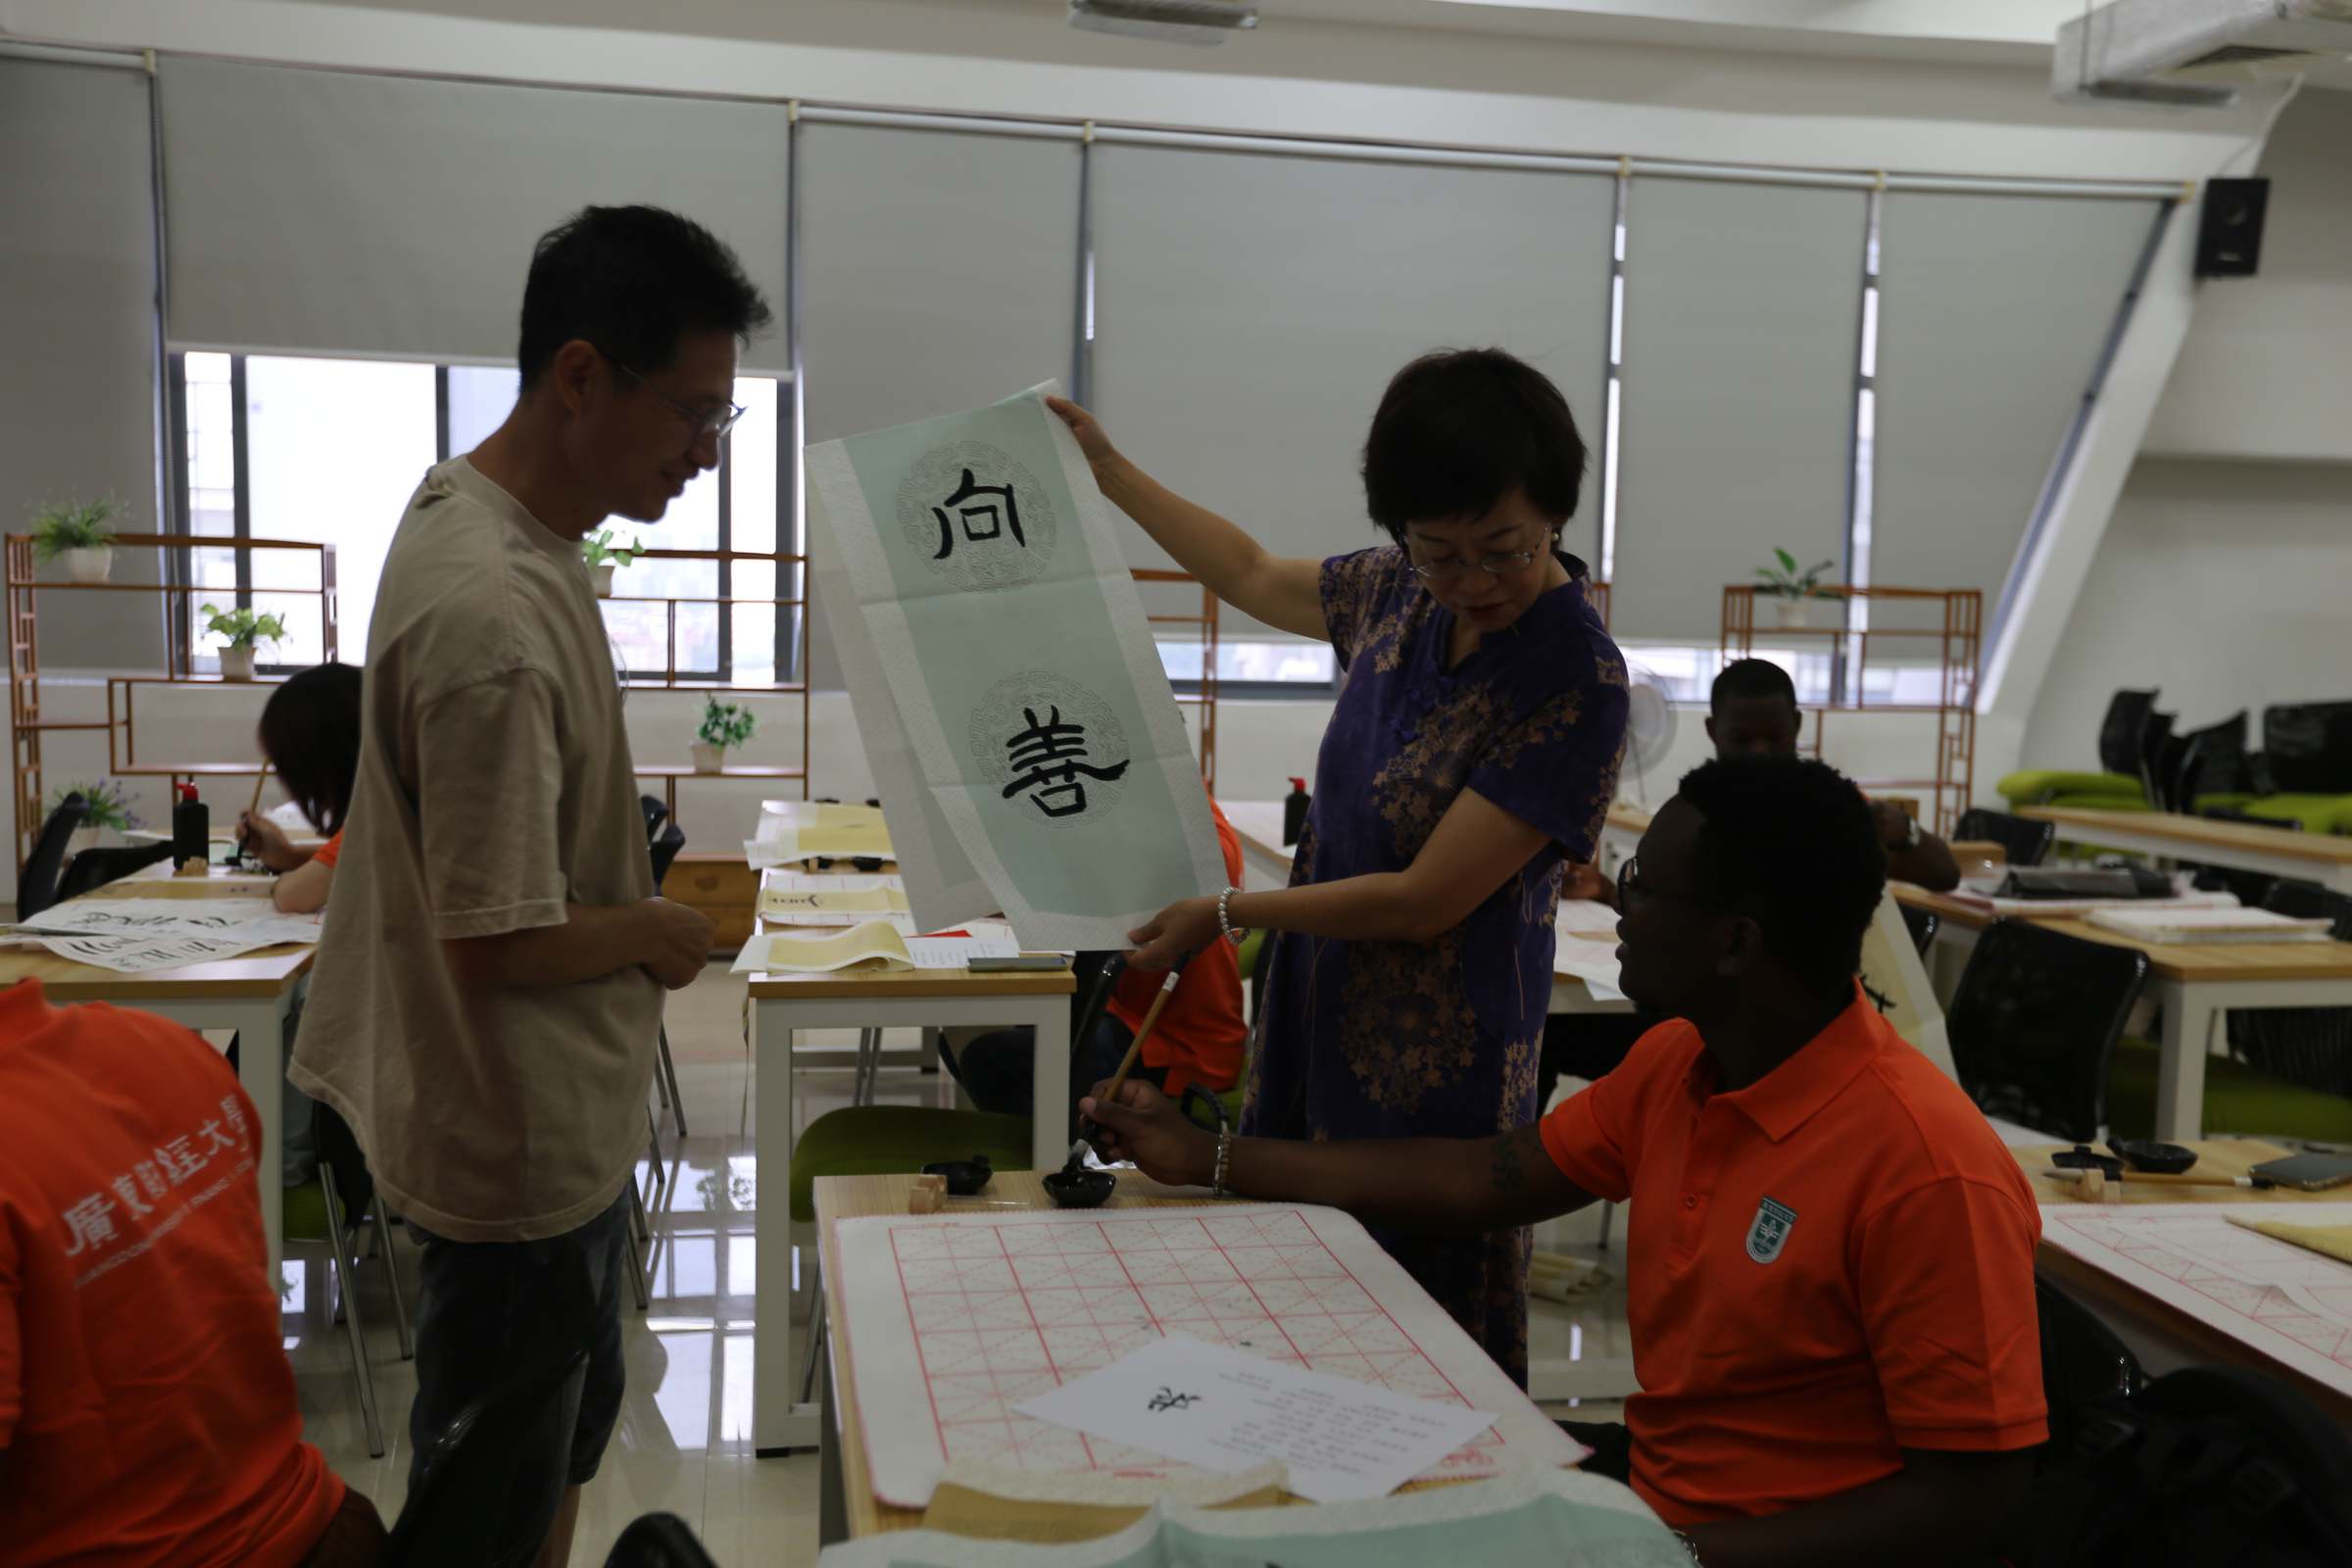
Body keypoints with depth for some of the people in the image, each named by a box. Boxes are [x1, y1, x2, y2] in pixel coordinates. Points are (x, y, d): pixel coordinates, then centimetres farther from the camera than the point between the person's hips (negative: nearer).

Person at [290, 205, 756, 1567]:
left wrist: (640, 892, 6)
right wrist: (664, 936, -10)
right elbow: (499, 942, -26)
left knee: (558, 1448, 26)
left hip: (562, 1113, 9)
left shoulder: (477, 505, 1)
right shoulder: (493, 620, -31)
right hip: (528, 1146, -9)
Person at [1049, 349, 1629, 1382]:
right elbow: (1254, 576, 22)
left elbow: (1425, 900, -19)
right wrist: (1109, 473, 26)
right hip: (1317, 1022, 7)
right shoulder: (1403, 594, 1)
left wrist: (1229, 914, -10)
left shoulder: (1578, 683, -20)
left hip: (1431, 1073, -7)